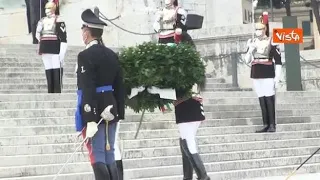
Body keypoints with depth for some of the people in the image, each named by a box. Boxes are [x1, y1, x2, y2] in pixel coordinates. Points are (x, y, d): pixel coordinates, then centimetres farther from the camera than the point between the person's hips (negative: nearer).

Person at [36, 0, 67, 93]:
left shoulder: (59, 20, -6)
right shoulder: (42, 21, 13)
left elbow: (63, 38, -11)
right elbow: (38, 35, 24)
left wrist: (62, 53, -16)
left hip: (56, 51, -6)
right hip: (45, 50, 6)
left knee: (57, 72, -7)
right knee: (48, 72, 7)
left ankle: (57, 92, -6)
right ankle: (50, 92, 11)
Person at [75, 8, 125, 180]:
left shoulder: (86, 55, -13)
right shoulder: (112, 55, 10)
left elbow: (88, 90, -19)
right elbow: (120, 87, 12)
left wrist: (90, 120, -22)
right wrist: (119, 113, 17)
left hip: (94, 112, -7)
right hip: (110, 110, 7)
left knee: (97, 157, -5)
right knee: (109, 155, 12)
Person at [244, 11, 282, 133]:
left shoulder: (271, 42, -5)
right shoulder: (252, 42, 10)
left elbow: (278, 61, -5)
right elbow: (247, 60, 12)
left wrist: (277, 77, -10)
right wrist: (250, 50, -7)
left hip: (268, 74, -5)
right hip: (256, 75, 5)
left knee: (269, 99, -4)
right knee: (261, 100, 7)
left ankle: (272, 125, 1)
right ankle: (266, 125, 11)